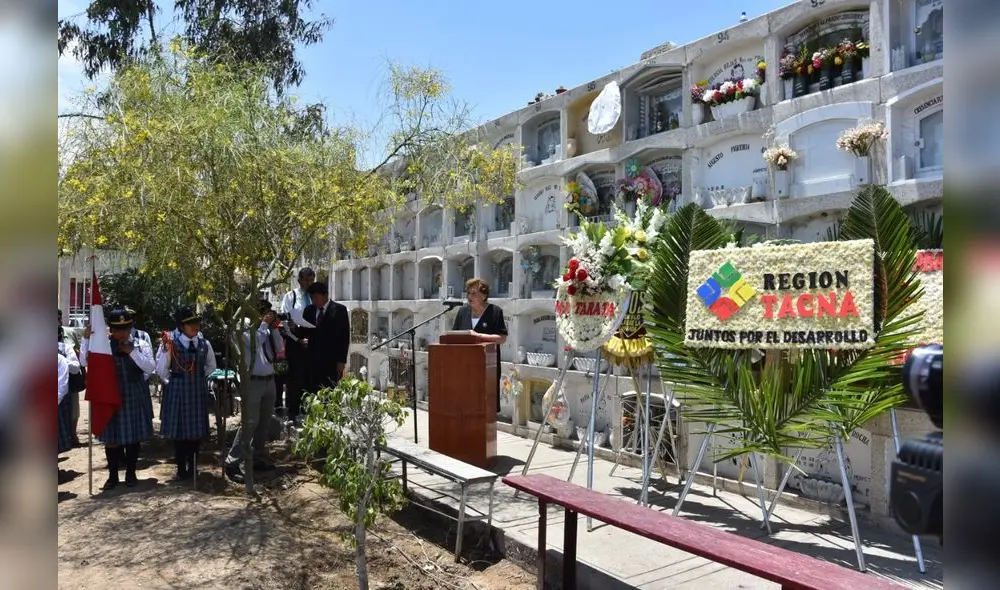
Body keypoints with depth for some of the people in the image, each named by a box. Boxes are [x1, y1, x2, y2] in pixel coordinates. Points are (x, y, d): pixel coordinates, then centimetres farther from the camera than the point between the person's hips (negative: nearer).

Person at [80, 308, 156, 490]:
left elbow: (150, 367, -11)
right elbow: (84, 362, -11)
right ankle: (113, 476, 22)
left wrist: (132, 351, -18)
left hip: (135, 398, 0)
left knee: (134, 437, 9)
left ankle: (131, 473, 24)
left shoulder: (141, 345, 0)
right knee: (112, 438, 7)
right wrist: (87, 339, -18)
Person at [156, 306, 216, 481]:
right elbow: (161, 370, -7)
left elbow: (211, 366, 16)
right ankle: (181, 469, 19)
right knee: (179, 430, 5)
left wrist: (200, 379, 9)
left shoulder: (204, 343, 1)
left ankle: (193, 467, 25)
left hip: (198, 392, 3)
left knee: (197, 429, 9)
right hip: (177, 392, -3)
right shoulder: (171, 342, -10)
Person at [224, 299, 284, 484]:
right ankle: (232, 462, -4)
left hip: (269, 380, 7)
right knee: (250, 422, -11)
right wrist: (265, 324, -16)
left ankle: (258, 458, 23)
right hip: (253, 381, -7)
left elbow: (279, 349, 7)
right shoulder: (246, 330, -7)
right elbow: (255, 344, -24)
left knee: (264, 422, 12)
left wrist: (274, 328, -1)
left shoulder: (267, 331, 11)